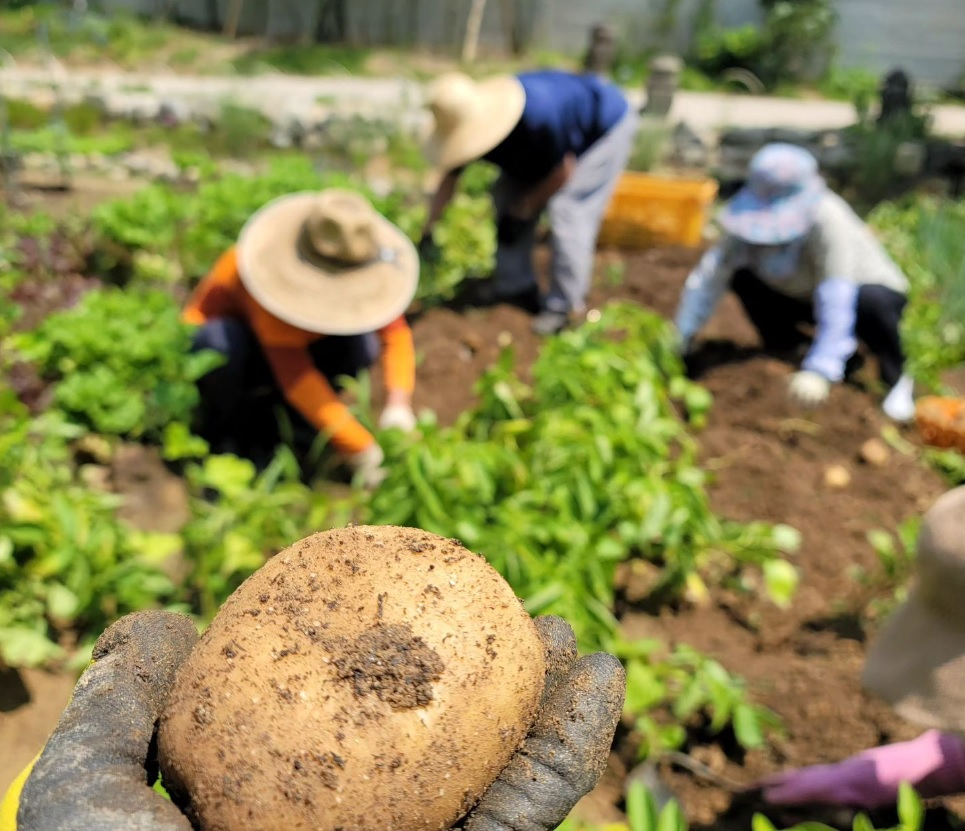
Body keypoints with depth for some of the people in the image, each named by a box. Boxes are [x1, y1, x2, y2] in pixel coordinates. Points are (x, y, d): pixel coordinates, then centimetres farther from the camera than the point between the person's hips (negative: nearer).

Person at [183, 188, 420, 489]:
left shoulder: (347, 260, -20)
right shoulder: (269, 272, -37)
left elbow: (396, 334, -20)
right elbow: (294, 373, -41)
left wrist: (398, 404, -37)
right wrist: (359, 451, -42)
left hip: (291, 342, 5)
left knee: (361, 345, -23)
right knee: (223, 341, -40)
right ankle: (216, 434, -10)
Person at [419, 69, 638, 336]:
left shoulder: (537, 116, -43)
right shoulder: (471, 123, -21)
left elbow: (564, 170, -27)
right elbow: (449, 179, -9)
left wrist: (522, 210, -18)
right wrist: (428, 231, -10)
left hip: (606, 125, -7)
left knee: (566, 213, -19)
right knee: (508, 195, 2)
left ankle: (563, 306, -7)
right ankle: (516, 285, 14)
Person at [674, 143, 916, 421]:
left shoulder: (828, 219, -36)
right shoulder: (756, 217, -21)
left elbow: (837, 301, -44)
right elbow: (712, 273, -21)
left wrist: (818, 371, -52)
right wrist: (681, 335, -26)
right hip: (803, 295, 5)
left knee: (872, 301, -39)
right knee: (741, 276, -17)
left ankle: (895, 378, -9)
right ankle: (786, 350, 6)